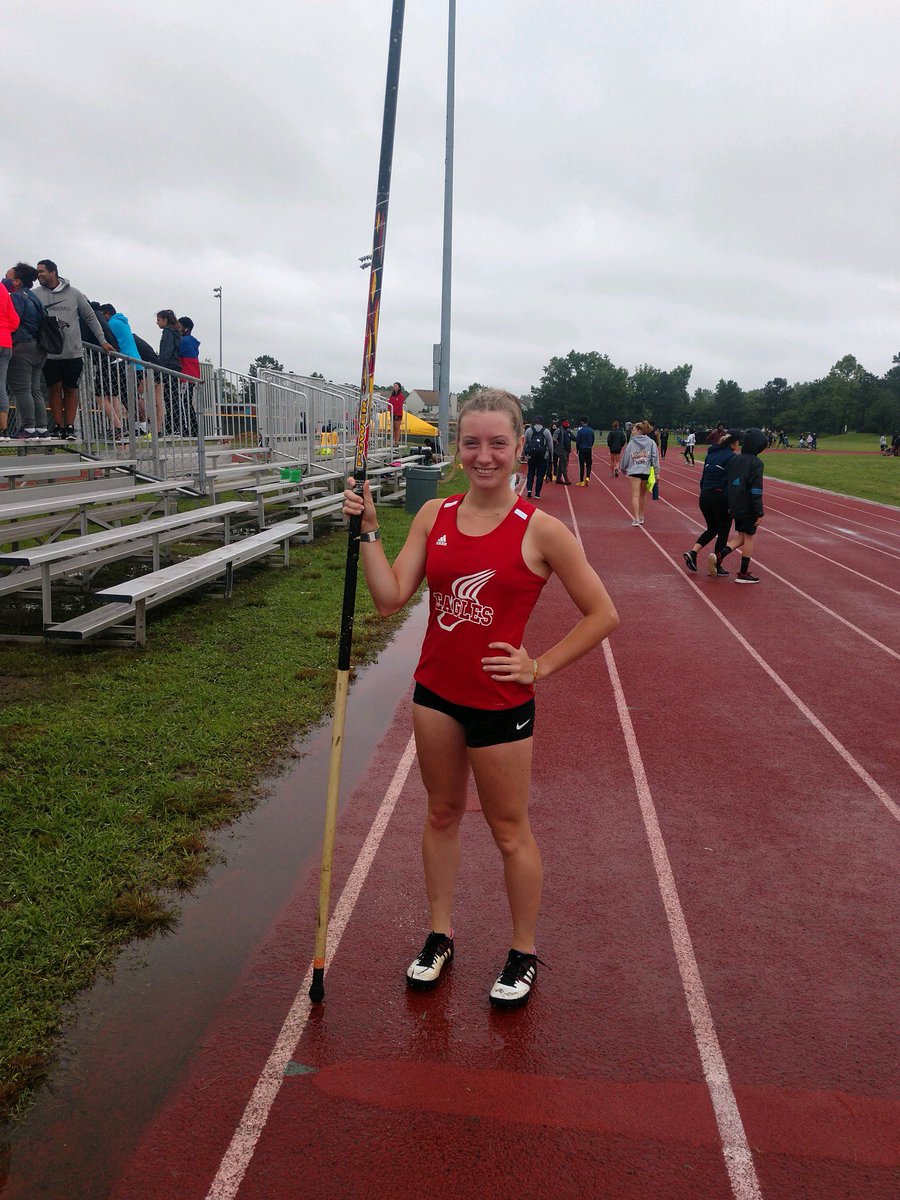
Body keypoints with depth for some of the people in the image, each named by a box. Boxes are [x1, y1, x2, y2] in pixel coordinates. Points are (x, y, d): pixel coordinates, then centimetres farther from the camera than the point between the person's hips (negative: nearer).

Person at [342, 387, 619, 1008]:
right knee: (442, 815, 19)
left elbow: (602, 615, -7)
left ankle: (525, 953, 32)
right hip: (436, 691, 5)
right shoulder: (434, 515, 0)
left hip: (501, 702, -4)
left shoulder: (540, 529, -13)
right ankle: (441, 934, 39)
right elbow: (390, 597, -5)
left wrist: (540, 665, -10)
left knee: (510, 831, 10)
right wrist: (368, 531, -12)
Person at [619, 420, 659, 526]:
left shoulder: (631, 443, 1)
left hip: (634, 472, -2)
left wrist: (624, 469, 22)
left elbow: (625, 457, 7)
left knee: (635, 495, -3)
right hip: (647, 472, 2)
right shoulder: (651, 442, 3)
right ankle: (641, 517, 26)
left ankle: (636, 518, -12)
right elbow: (655, 457, -1)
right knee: (643, 495, 17)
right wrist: (656, 472, 0)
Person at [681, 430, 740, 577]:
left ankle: (692, 552, 2)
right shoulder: (731, 457, -11)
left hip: (705, 496, 7)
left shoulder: (711, 454, 10)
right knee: (723, 532, 8)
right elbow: (729, 482, -17)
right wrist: (731, 504, -15)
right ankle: (717, 566, 12)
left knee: (712, 529, 21)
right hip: (720, 497, -7)